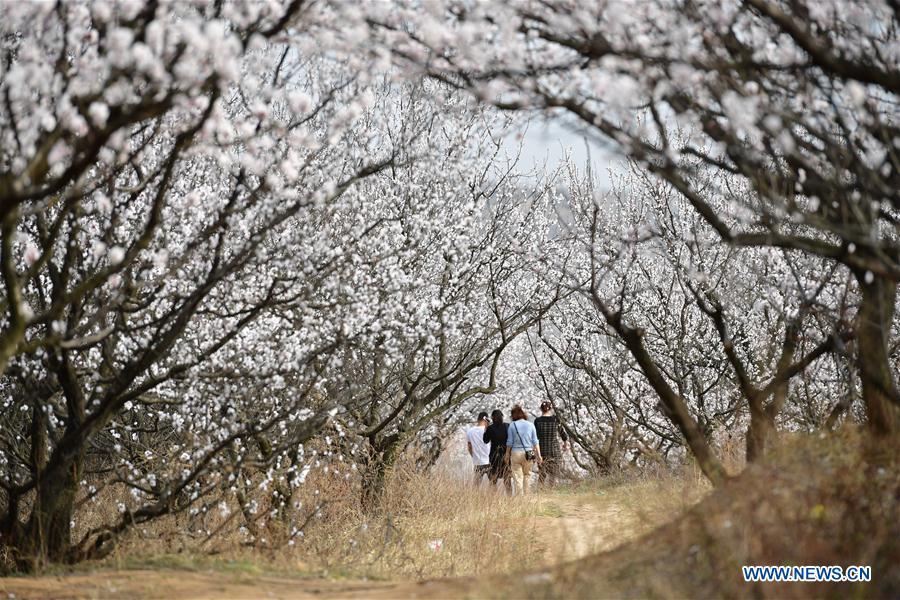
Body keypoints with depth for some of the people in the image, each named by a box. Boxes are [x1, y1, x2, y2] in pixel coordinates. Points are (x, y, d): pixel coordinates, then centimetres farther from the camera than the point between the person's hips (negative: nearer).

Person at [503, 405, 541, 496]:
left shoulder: (512, 425, -3)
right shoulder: (530, 425, 3)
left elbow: (509, 442, 1)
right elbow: (535, 442, 4)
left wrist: (507, 455, 11)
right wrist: (539, 455, 7)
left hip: (516, 453, -2)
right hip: (529, 453, 2)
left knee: (518, 477, 2)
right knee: (527, 475, 15)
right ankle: (526, 495, 14)